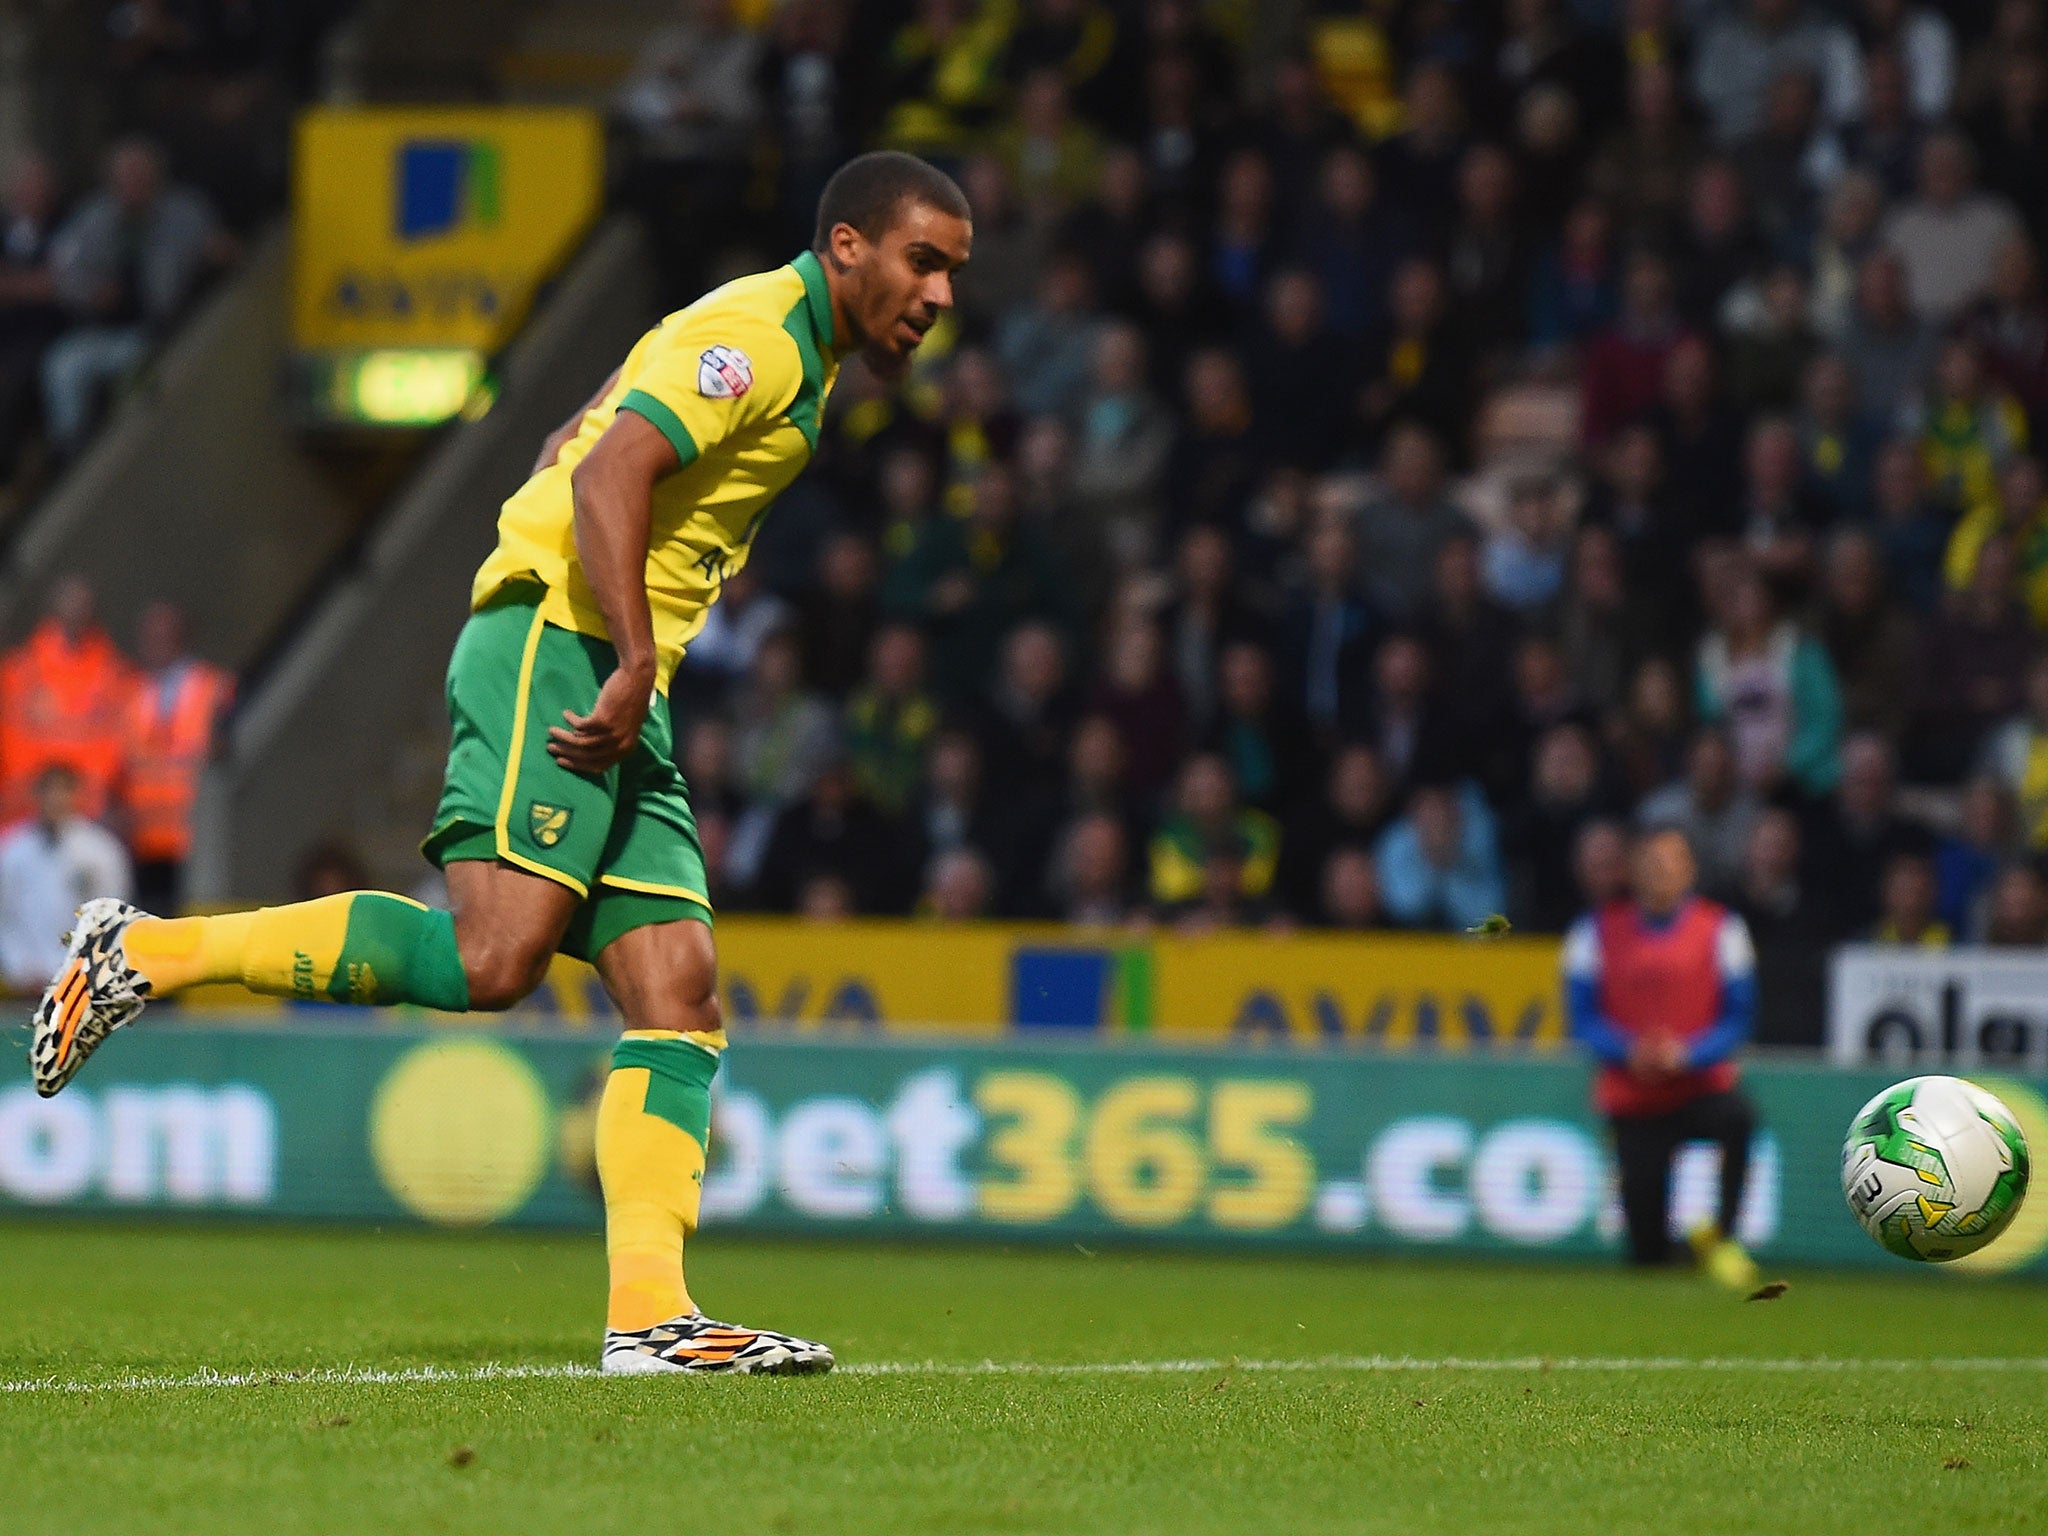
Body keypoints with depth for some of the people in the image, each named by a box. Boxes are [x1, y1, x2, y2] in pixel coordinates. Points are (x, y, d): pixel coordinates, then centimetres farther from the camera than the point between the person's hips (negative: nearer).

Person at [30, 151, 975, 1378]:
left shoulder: (793, 354, 23)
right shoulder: (757, 335, -7)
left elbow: (567, 452, 29)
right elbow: (607, 474, -20)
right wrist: (633, 663, -27)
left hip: (615, 694, 10)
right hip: (557, 645, -10)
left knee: (680, 992, -1)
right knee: (492, 956, -22)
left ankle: (649, 1313, -9)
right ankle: (150, 955, -13)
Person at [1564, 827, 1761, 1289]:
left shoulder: (1720, 927, 2)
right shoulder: (1597, 931, 5)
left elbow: (1739, 1019, -2)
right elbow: (1583, 1017, 1)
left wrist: (1686, 1054, -20)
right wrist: (1629, 1050, -19)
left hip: (1702, 1082, -1)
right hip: (1632, 1100, 1)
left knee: (1736, 1117, -38)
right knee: (1646, 1248, -4)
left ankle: (1720, 1234, -26)